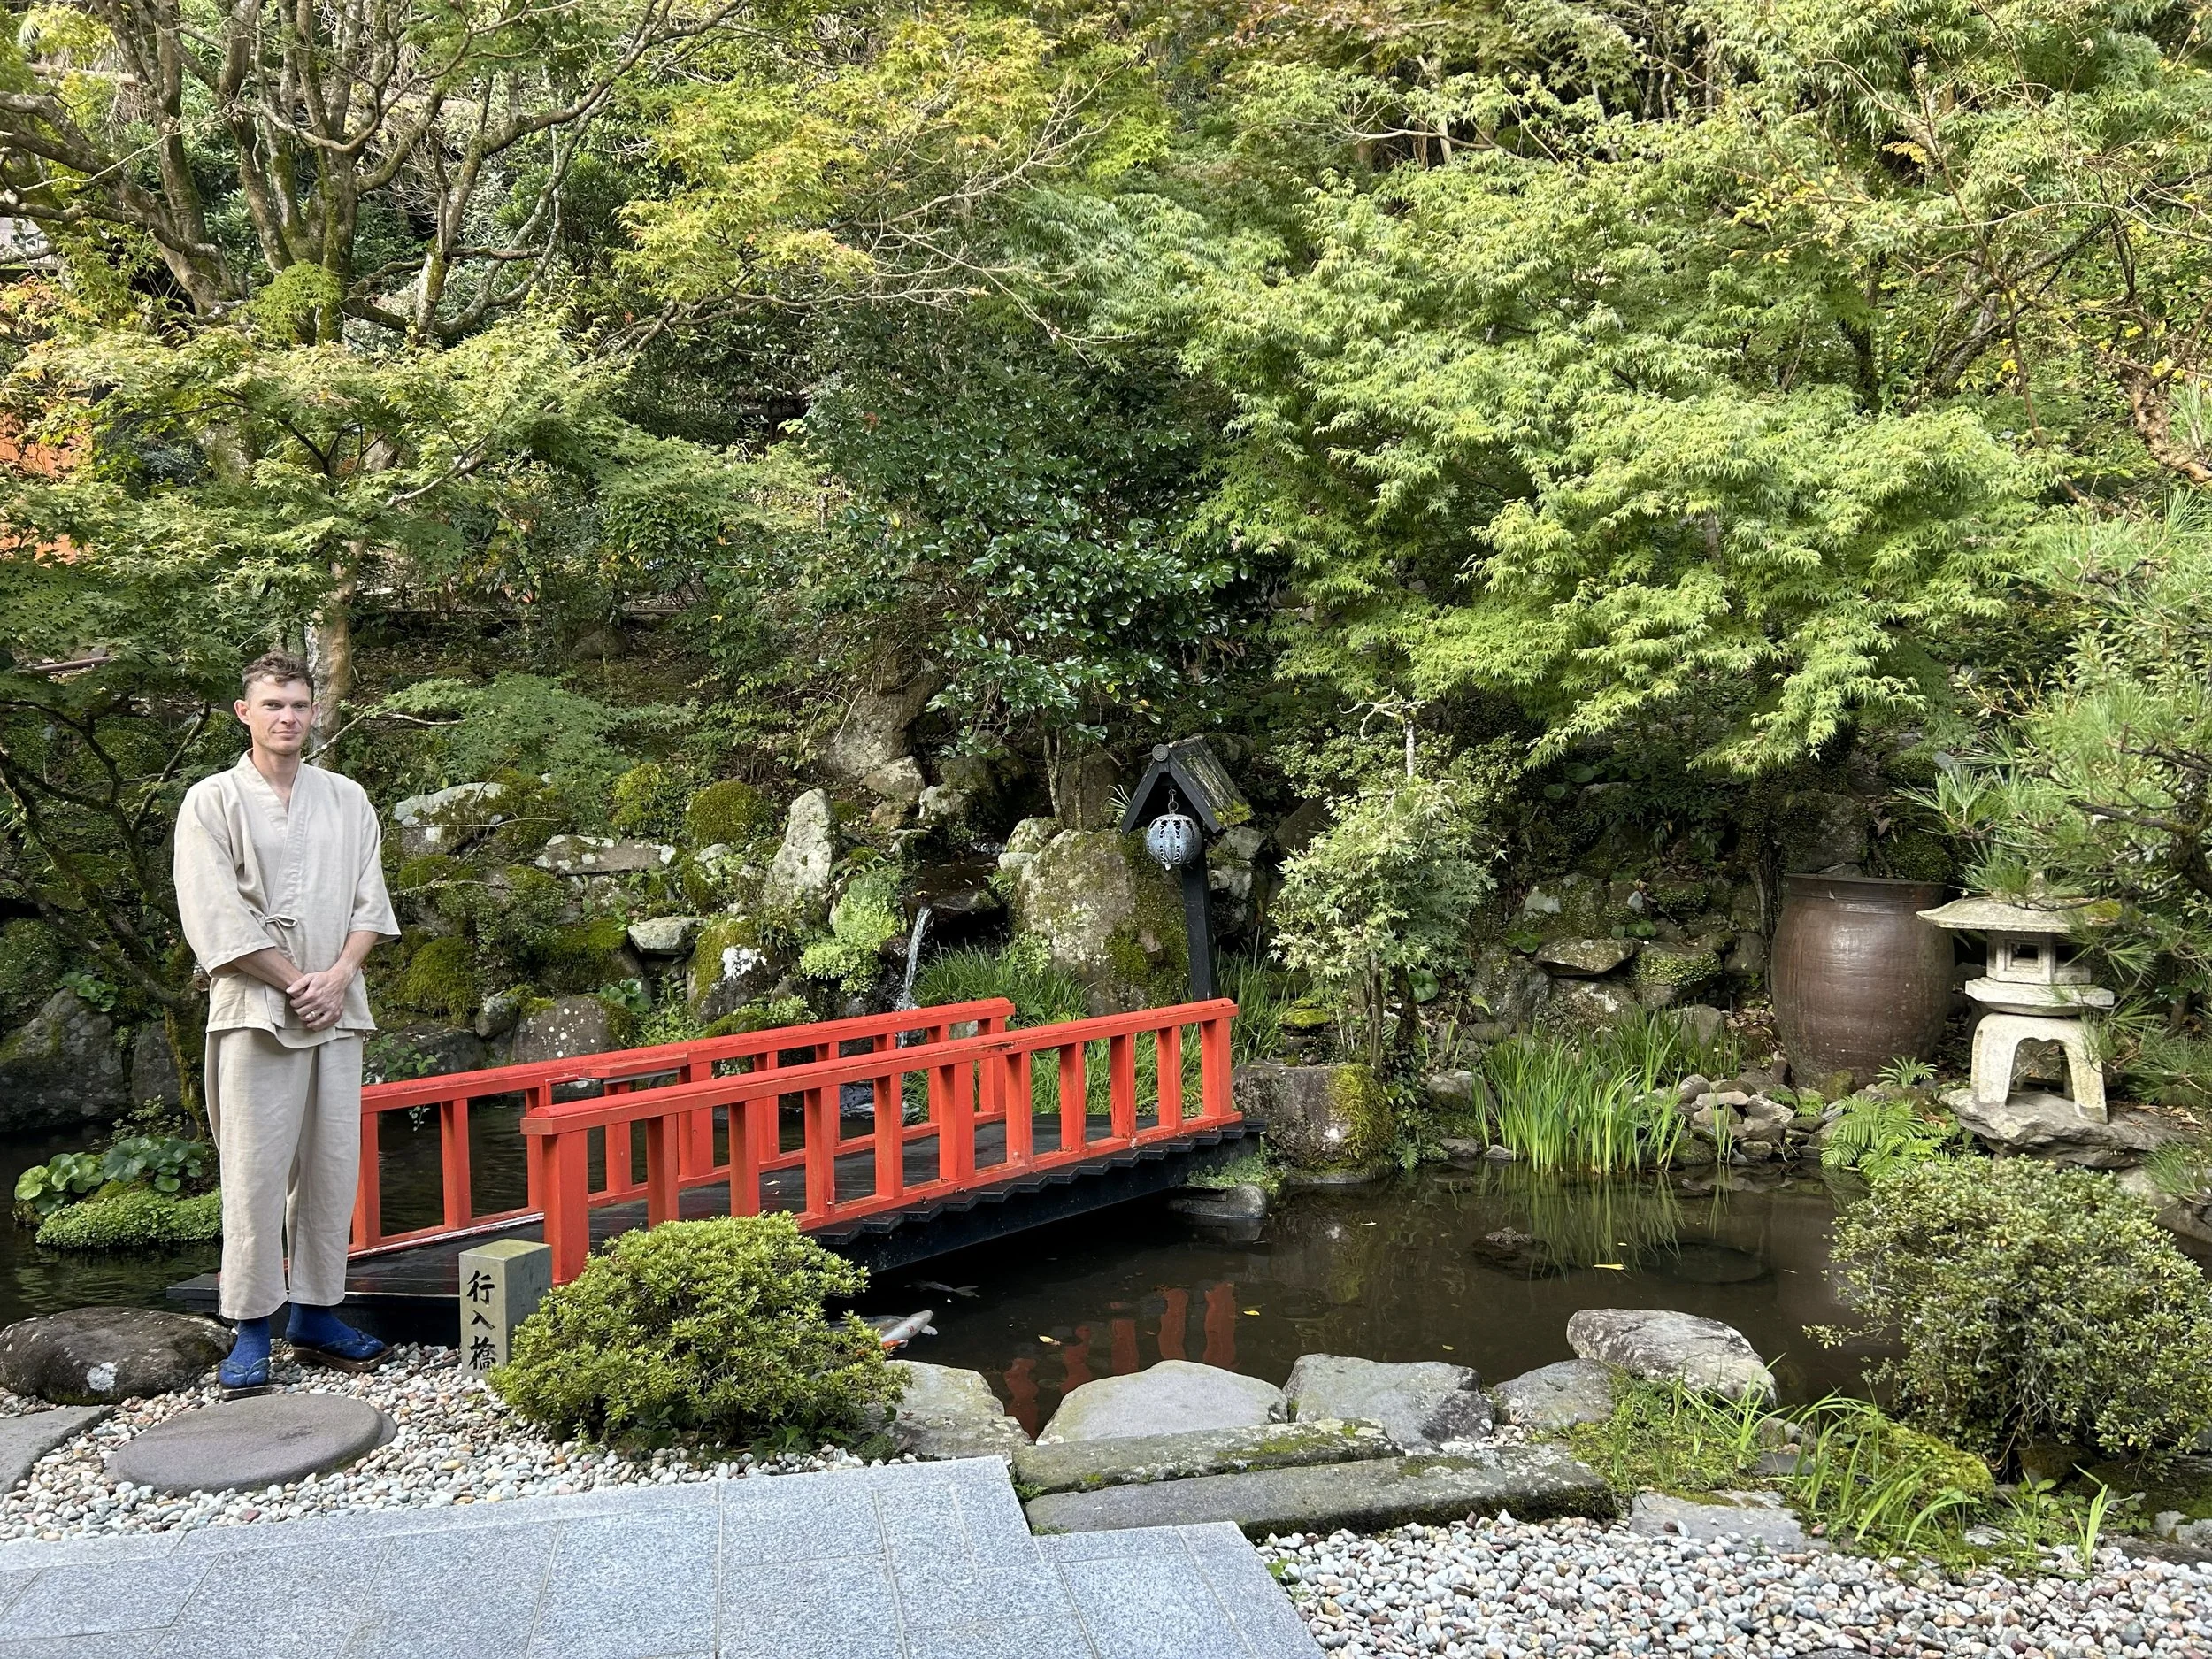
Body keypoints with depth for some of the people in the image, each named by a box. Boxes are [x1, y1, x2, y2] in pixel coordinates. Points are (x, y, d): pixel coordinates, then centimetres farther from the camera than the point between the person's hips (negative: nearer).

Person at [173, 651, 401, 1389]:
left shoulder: (346, 800, 11)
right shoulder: (213, 803, 0)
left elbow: (369, 902, 8)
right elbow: (216, 919, -7)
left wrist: (338, 977, -7)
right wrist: (293, 983, -11)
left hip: (336, 1009, 4)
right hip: (255, 1011, -4)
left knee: (332, 1167, 6)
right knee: (256, 1171, -4)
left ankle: (316, 1314, 16)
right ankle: (250, 1329, 4)